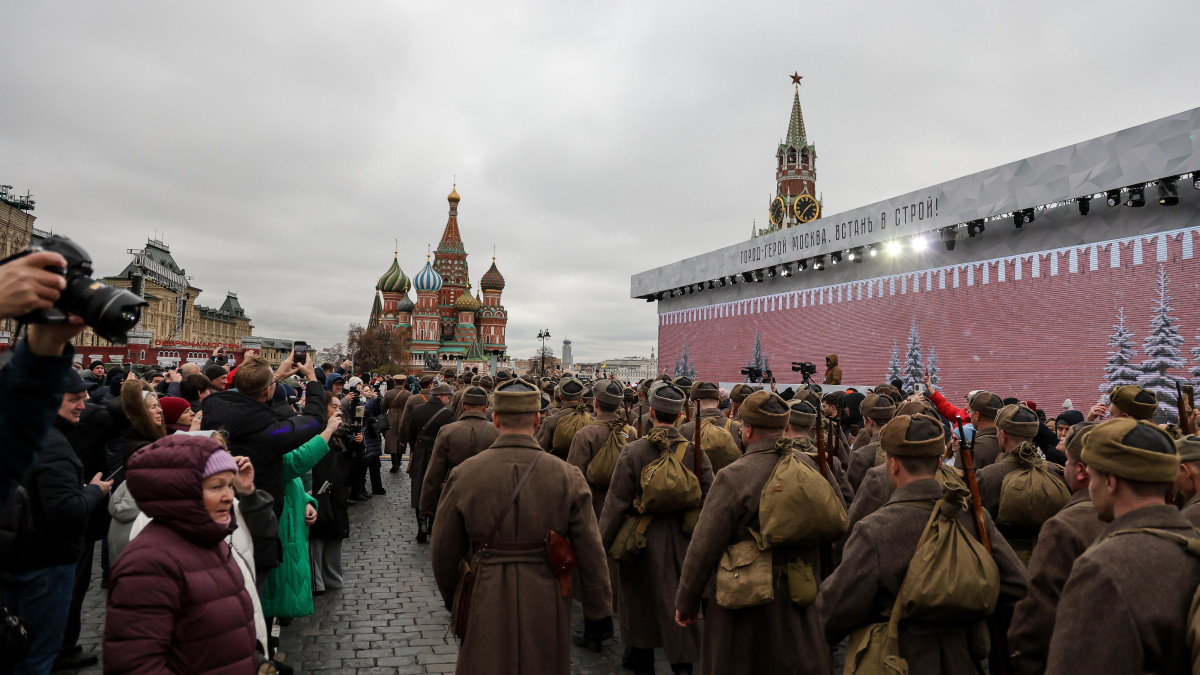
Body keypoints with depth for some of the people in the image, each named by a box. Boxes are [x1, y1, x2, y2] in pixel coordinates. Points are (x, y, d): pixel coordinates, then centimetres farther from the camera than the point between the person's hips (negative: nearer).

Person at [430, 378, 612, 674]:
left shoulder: (463, 475, -8)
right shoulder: (567, 477, -10)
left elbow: (443, 550, 2)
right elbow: (591, 552, -7)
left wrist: (450, 594, 20)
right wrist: (599, 613, 5)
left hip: (486, 605, 0)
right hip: (546, 605, 0)